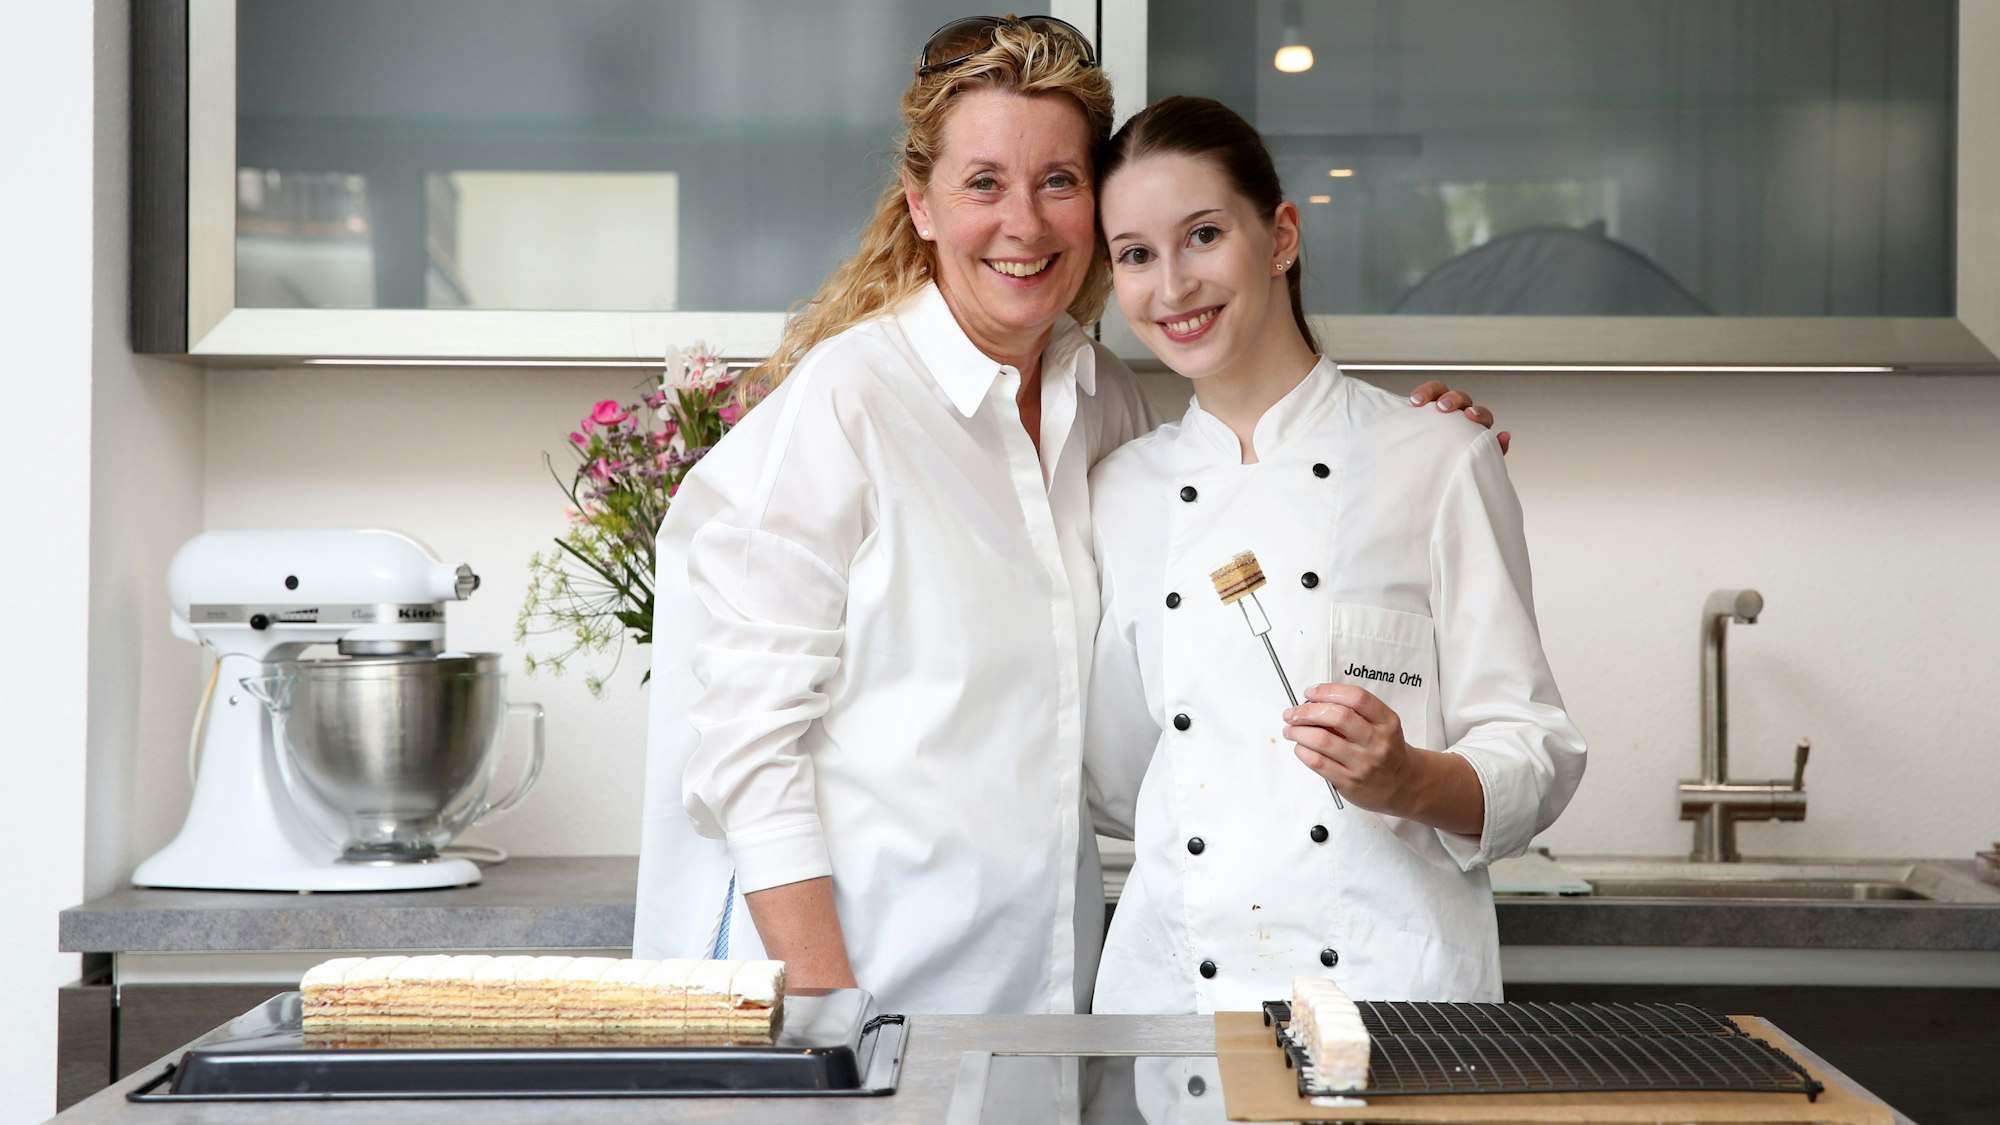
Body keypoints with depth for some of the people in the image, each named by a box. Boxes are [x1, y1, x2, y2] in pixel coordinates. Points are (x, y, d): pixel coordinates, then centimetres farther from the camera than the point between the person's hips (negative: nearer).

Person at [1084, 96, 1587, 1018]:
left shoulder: (1439, 462, 1)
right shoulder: (1121, 493, 12)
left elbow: (1531, 760, 0)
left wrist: (1408, 780, -17)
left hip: (1389, 978, -3)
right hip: (1169, 979, 3)